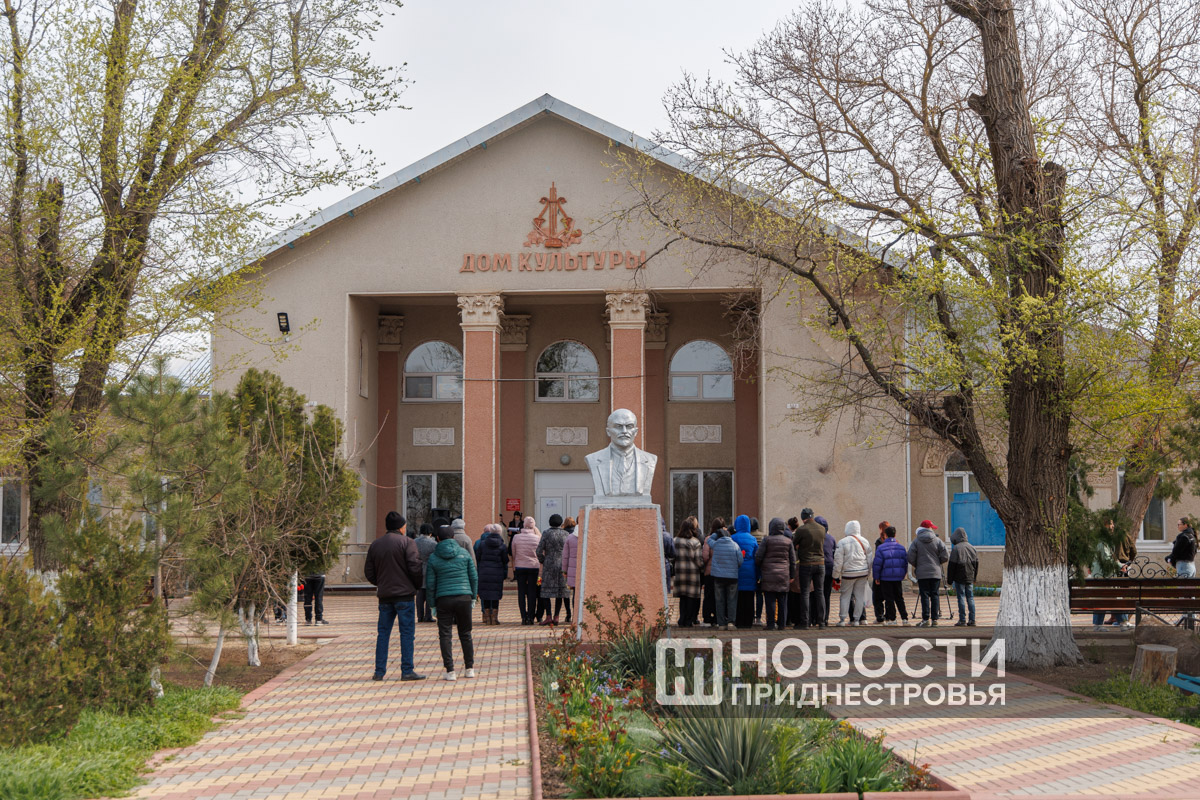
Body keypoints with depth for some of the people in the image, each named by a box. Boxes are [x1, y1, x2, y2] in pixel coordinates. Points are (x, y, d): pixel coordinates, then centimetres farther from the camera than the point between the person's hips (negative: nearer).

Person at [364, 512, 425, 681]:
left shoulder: (375, 545, 11)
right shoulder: (407, 543, -6)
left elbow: (369, 572, 11)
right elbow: (415, 567, -13)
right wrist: (418, 584, 4)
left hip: (384, 596, 5)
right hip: (404, 594, -5)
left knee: (383, 633, 10)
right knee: (407, 632, -1)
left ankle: (379, 671, 9)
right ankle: (407, 671, -3)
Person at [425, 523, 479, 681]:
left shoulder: (433, 558, 0)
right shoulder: (464, 553, 2)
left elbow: (430, 583, 1)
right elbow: (474, 577, 4)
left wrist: (433, 605, 8)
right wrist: (473, 597, 13)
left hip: (443, 599, -1)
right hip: (464, 597, 1)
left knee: (445, 635, 2)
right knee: (465, 634, 13)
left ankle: (450, 671, -4)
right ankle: (469, 668, 18)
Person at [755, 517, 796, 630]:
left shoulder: (767, 540, -4)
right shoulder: (788, 541, 5)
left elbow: (758, 556, -6)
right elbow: (792, 560, 8)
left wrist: (758, 573, 9)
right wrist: (792, 576, 15)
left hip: (769, 574, -3)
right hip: (784, 574, 3)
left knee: (770, 600, -1)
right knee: (782, 600, 7)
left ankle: (771, 624, -2)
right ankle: (781, 624, 9)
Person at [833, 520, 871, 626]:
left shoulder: (842, 542, -8)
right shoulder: (864, 542, 5)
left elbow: (838, 561, -7)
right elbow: (869, 559, 11)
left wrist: (836, 576, 1)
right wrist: (868, 573, 21)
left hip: (848, 573, -3)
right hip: (862, 573, 3)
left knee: (845, 595, 4)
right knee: (860, 596, 8)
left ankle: (842, 619, 3)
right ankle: (856, 619, 9)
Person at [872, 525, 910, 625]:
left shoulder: (881, 548, -10)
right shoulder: (901, 547, 5)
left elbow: (876, 564, -11)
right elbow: (905, 562, 9)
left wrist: (876, 577, -2)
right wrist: (903, 575, 18)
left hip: (886, 578, -4)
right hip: (898, 577, 4)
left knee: (889, 599, 3)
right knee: (899, 598, 13)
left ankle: (892, 619, 4)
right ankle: (904, 618, 8)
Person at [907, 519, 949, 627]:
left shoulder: (916, 542, -2)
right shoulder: (938, 541, 1)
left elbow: (910, 558, -6)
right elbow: (945, 557, 0)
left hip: (922, 573, -1)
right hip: (936, 573, 1)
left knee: (925, 596, -1)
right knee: (934, 595, 6)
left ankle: (926, 619, -5)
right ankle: (935, 619, 5)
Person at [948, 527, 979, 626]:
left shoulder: (956, 548, -11)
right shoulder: (972, 547, 9)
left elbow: (952, 565, -11)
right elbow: (976, 563, 14)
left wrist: (950, 579, -4)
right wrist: (974, 577, 22)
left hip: (959, 578, -6)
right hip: (970, 577, 6)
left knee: (961, 598, -3)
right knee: (970, 597, 9)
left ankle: (962, 620, -4)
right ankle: (972, 619, 9)